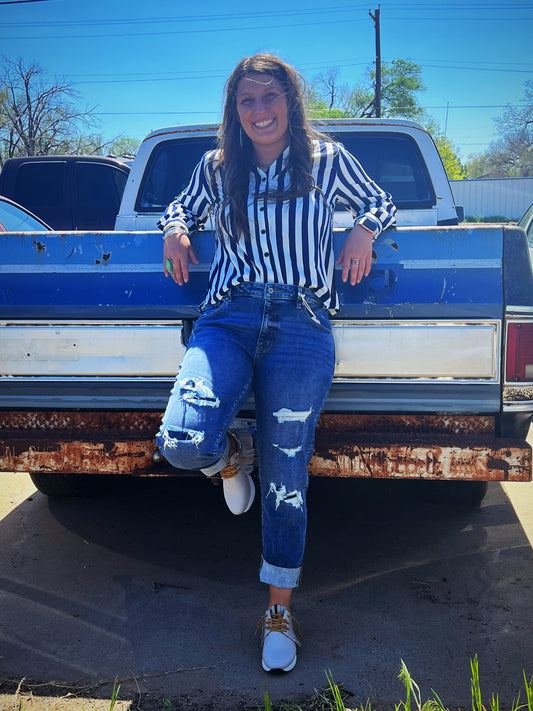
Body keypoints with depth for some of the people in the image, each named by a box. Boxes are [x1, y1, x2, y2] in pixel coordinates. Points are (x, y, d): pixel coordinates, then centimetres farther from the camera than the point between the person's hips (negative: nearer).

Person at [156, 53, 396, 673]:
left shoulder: (327, 159, 9)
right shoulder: (216, 168, 13)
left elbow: (380, 203, 22)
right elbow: (181, 207, 31)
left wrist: (364, 231, 0)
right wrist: (175, 229, 7)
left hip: (301, 326, -1)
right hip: (228, 318, 2)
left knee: (285, 482, 2)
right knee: (182, 443, -25)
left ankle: (279, 613, 24)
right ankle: (233, 454, 16)